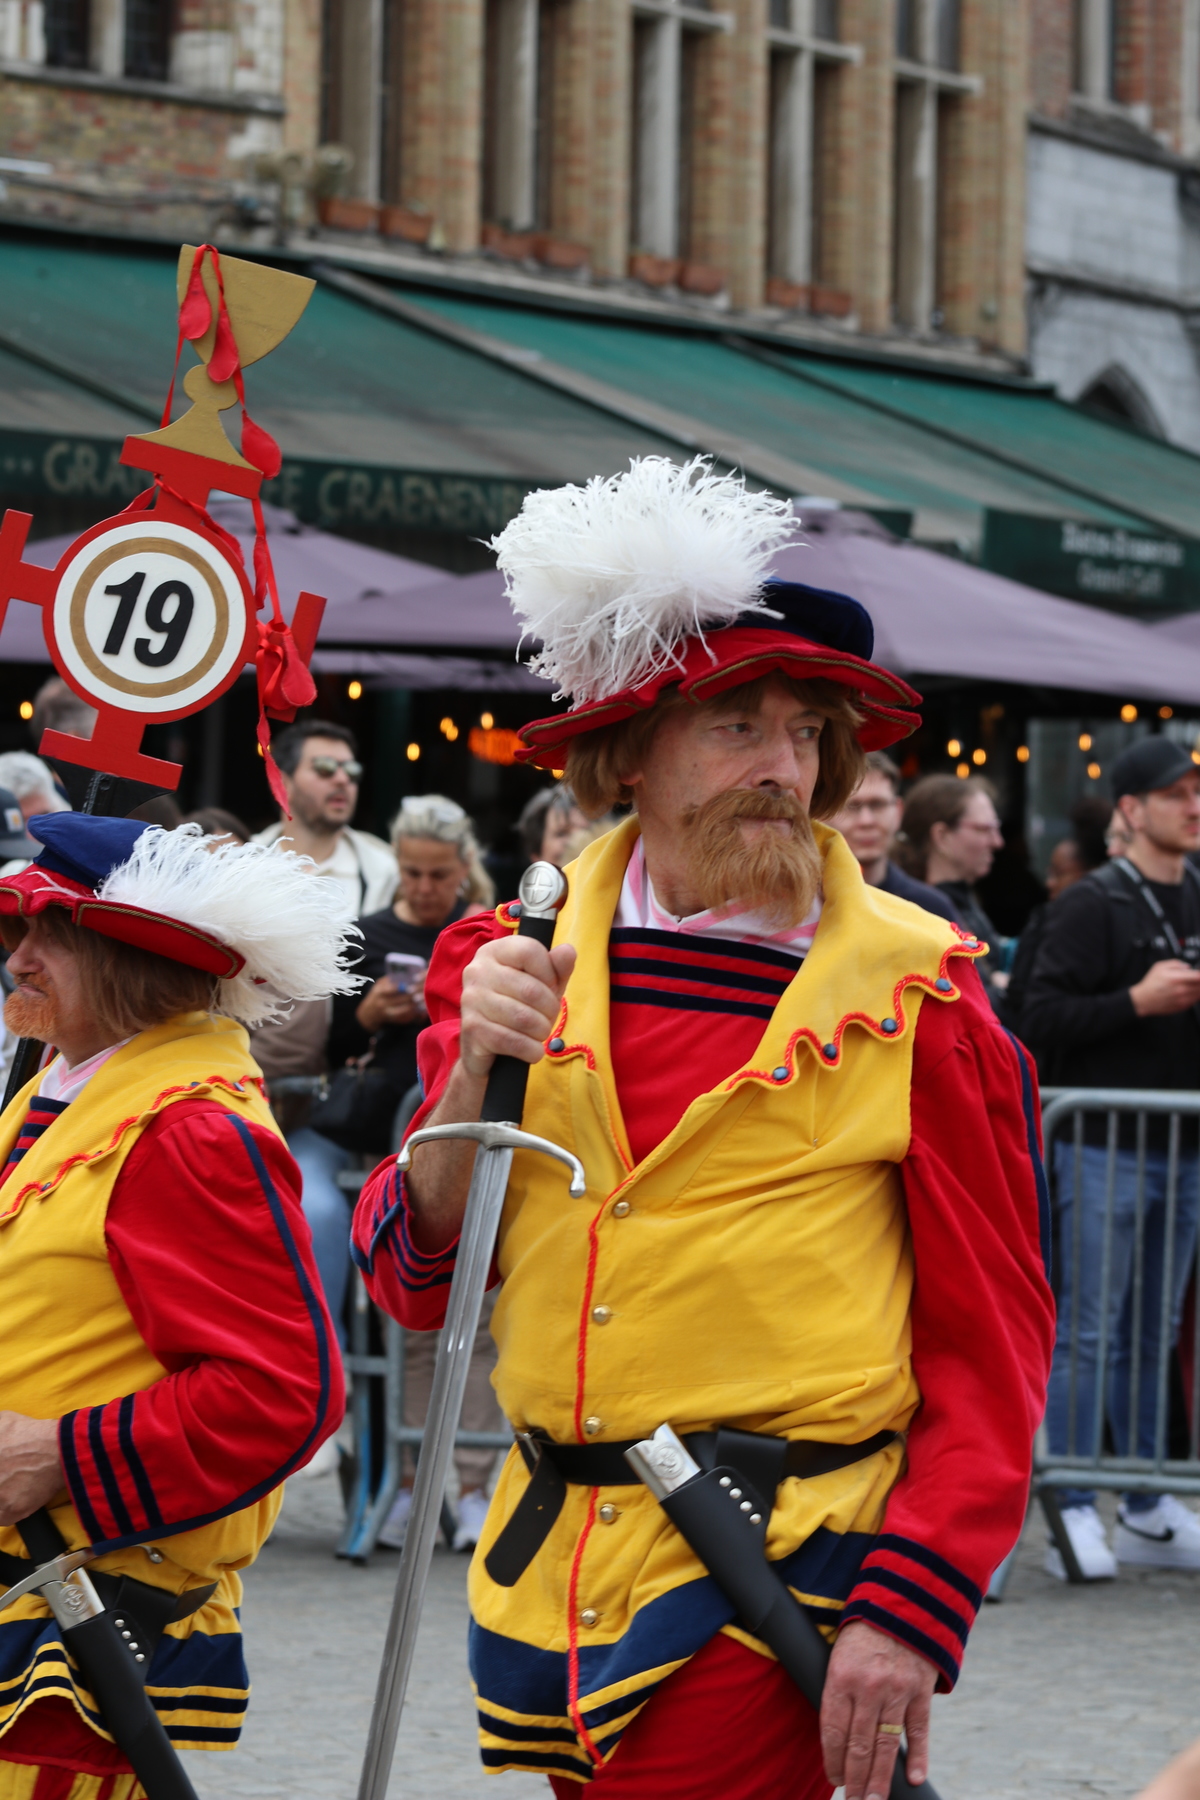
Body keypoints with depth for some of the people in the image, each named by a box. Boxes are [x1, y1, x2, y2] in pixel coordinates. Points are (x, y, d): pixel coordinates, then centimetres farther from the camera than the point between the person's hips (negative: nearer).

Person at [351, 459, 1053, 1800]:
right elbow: (415, 1282, 6)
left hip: (772, 1585, -4)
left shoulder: (912, 998, -4)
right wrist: (477, 1076, -11)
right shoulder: (520, 965, 6)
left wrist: (912, 1611, -14)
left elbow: (989, 1349, -4)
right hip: (557, 1572, 4)